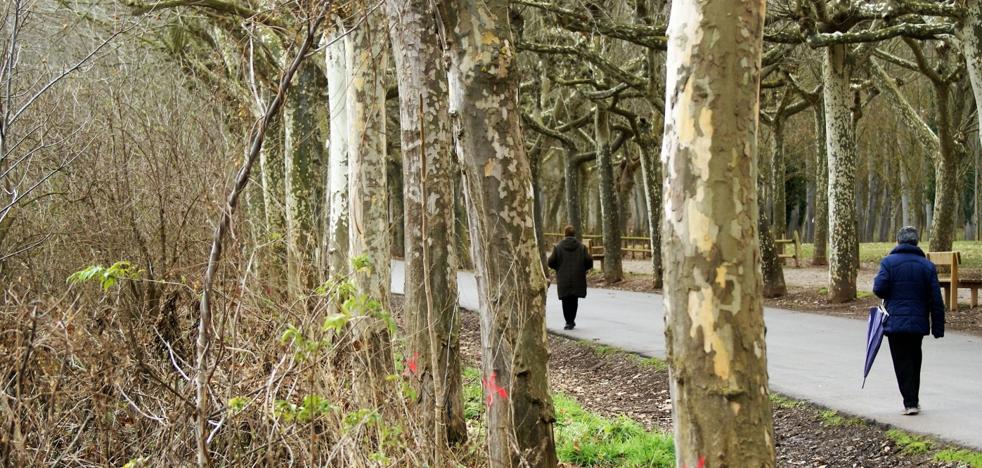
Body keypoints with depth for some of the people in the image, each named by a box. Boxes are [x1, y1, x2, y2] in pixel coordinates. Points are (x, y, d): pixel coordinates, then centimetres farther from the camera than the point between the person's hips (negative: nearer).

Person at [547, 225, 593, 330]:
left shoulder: (558, 247, -4)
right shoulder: (581, 247, -1)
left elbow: (551, 262, -6)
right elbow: (589, 261, -5)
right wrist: (583, 269, 13)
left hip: (563, 280, -1)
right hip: (577, 279, 1)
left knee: (566, 301, 7)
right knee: (574, 300, 12)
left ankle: (569, 322, 3)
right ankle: (571, 321, 12)